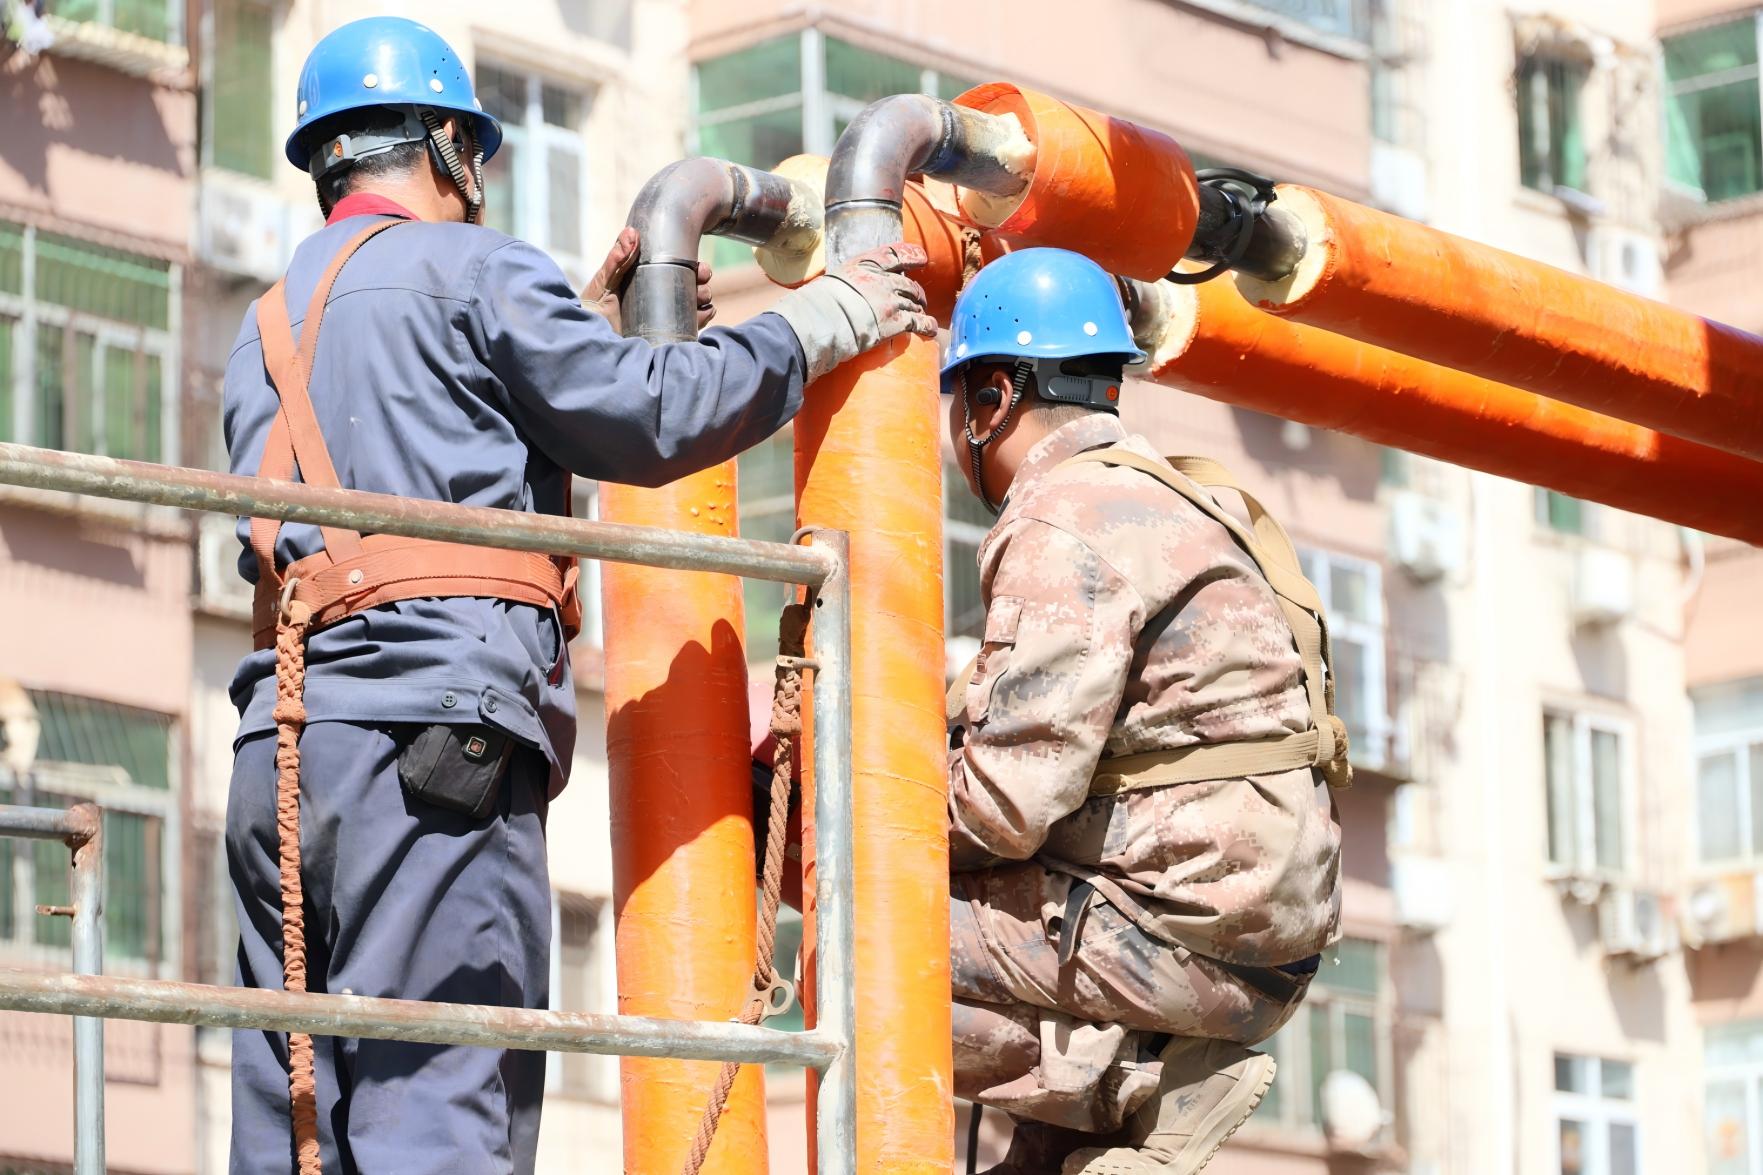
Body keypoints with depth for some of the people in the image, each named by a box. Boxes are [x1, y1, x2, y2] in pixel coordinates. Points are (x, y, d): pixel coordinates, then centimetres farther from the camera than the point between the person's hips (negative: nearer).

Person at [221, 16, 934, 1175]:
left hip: (284, 748, 8)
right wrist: (810, 329, 11)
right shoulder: (469, 267, 2)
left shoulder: (268, 327, 26)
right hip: (431, 735, -8)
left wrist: (589, 326, 30)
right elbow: (648, 415, -2)